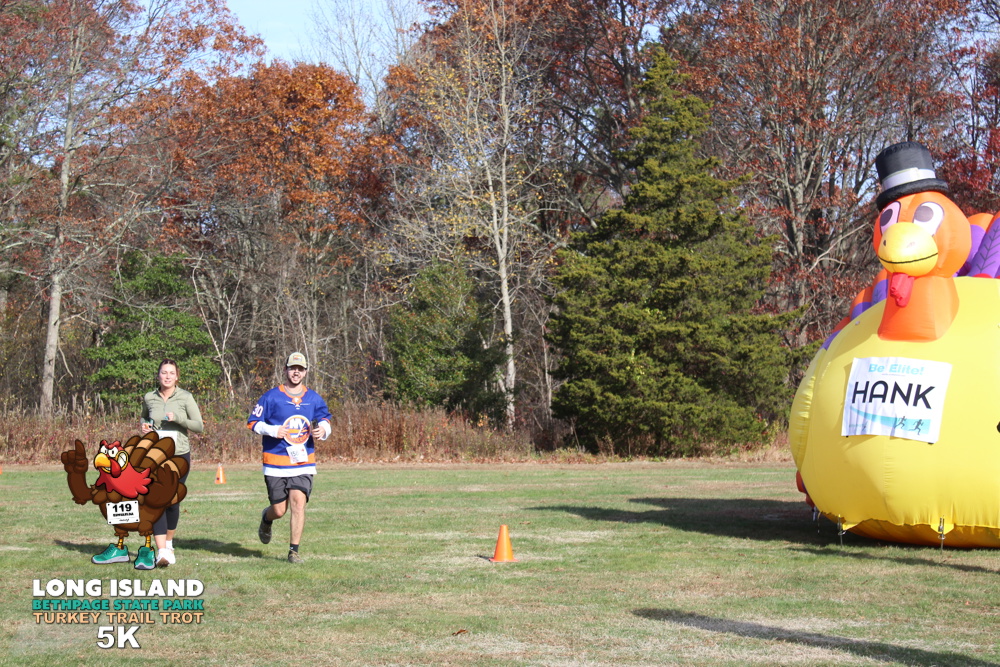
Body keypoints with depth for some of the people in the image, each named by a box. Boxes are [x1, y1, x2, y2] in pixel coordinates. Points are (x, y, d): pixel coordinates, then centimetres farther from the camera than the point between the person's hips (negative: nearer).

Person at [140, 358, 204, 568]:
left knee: (173, 502, 5)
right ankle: (161, 551, -18)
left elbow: (199, 426, -4)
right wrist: (143, 425, 1)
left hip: (179, 456, -1)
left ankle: (169, 543, 30)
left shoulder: (185, 398, -3)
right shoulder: (149, 398, 4)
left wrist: (177, 418, -18)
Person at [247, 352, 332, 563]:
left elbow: (325, 420, 22)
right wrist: (272, 430, -17)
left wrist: (322, 430, -1)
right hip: (276, 463, -2)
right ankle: (266, 519, 38)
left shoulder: (314, 399, 9)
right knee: (279, 510, 0)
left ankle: (294, 550, -6)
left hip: (304, 463, 2)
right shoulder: (271, 397, -2)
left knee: (298, 502, -14)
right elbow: (253, 422, 1)